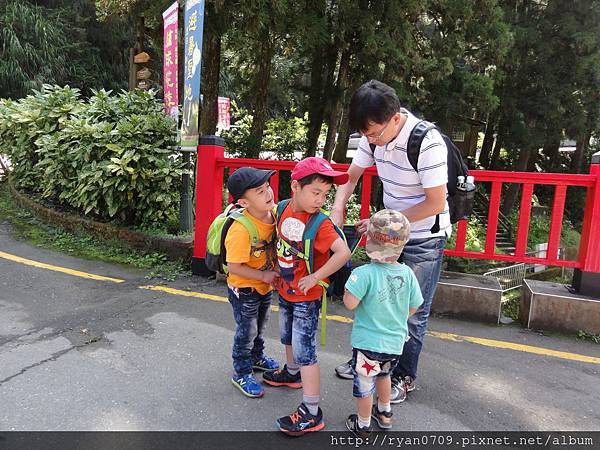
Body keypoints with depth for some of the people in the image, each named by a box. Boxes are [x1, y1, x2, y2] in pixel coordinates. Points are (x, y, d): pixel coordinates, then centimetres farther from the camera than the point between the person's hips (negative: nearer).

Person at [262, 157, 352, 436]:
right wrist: (277, 267, 7)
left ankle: (311, 414, 12)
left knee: (304, 350, -1)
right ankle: (292, 373, 56)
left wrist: (314, 278, -29)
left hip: (306, 297, -7)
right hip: (284, 290, 7)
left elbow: (344, 253, -36)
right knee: (288, 337, 28)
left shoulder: (320, 223, -26)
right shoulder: (283, 208, -7)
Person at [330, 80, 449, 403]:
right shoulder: (375, 135, -8)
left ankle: (404, 377, 27)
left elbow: (435, 204, -24)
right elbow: (351, 176, 4)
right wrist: (337, 210, -12)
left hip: (425, 239, -6)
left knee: (412, 313, 5)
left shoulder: (427, 142, -29)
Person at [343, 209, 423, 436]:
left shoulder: (364, 273, -26)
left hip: (368, 342, -5)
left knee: (364, 385, 16)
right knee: (383, 374, 32)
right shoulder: (407, 273, -9)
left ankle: (363, 426, 36)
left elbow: (350, 303, -27)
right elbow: (413, 308, 0)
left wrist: (351, 285, -8)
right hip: (395, 343, 5)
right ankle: (384, 413, 52)